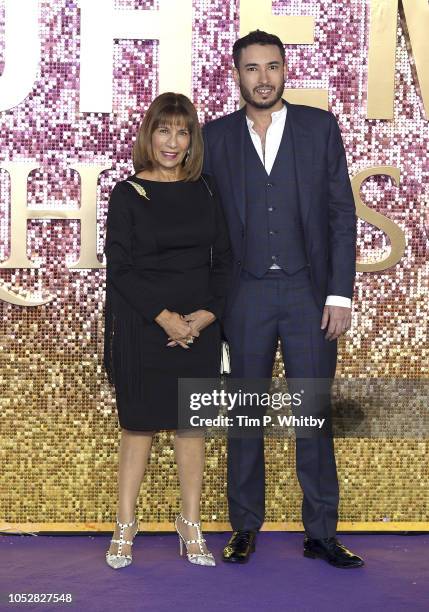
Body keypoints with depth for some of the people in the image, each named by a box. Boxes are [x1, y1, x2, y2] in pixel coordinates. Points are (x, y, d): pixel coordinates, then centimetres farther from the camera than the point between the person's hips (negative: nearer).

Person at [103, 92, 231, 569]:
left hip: (198, 326, 3)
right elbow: (119, 269, -7)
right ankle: (125, 525, 15)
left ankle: (191, 525, 17)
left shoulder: (205, 192, 7)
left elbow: (223, 260, 7)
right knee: (138, 424, 4)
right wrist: (164, 316, -14)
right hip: (141, 327, -2)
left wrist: (207, 313, -8)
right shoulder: (127, 193, -2)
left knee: (191, 424, 7)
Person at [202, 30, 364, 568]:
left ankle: (321, 533, 12)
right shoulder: (216, 136, 6)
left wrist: (340, 293, -5)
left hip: (308, 291, 0)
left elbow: (342, 212, 2)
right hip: (246, 294, 1)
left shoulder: (319, 127, 5)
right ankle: (244, 528, 18)